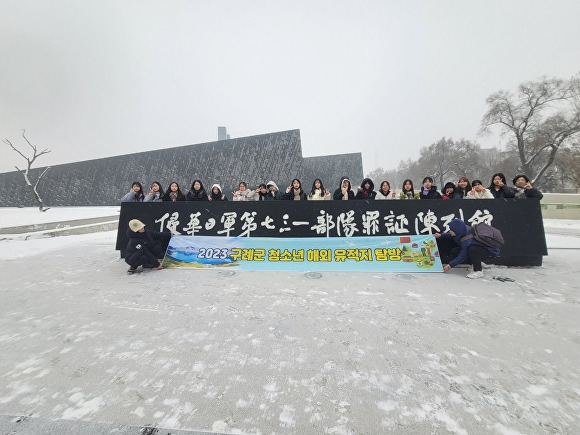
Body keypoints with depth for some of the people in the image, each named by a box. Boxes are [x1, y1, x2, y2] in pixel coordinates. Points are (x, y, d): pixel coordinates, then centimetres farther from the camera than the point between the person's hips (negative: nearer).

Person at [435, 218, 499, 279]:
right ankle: (479, 264, 17)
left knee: (472, 249, -38)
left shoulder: (467, 241, -34)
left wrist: (450, 265, -17)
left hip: (491, 252, -9)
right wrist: (441, 235, 2)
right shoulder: (464, 229, -15)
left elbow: (462, 256, -24)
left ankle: (478, 271, -20)